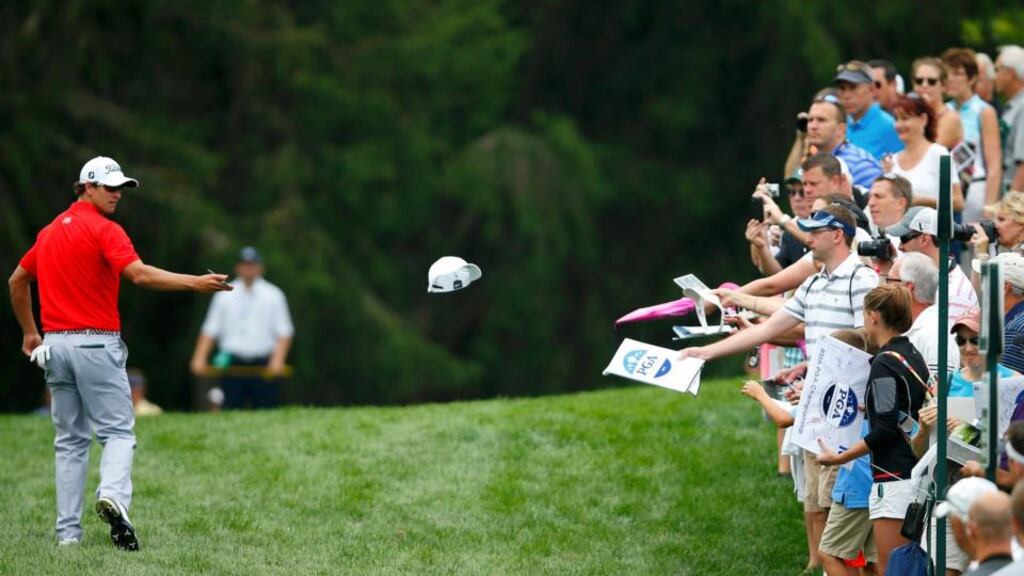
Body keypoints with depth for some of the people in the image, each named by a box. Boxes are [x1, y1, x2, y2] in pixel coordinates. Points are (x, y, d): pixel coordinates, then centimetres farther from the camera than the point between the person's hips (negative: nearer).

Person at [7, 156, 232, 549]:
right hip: (96, 344, -6)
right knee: (118, 431, -4)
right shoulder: (104, 230, -9)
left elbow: (17, 281, 25)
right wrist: (195, 283, -27)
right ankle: (112, 495, -32)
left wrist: (29, 333, 34)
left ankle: (68, 531, 5)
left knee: (70, 440, 10)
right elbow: (140, 274, -23)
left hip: (55, 343, 6)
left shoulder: (50, 231, 15)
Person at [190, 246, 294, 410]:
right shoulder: (225, 296, 11)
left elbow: (284, 332, 3)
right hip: (232, 363, 1)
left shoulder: (273, 295, 8)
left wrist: (277, 360, -11)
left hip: (264, 366, -1)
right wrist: (199, 358, -3)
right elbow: (210, 330, 9)